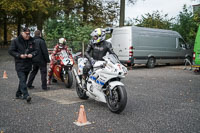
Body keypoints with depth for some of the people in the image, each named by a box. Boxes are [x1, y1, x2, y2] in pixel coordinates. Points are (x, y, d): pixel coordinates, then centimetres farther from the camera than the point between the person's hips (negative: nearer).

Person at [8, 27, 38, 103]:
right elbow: (10, 51, -4)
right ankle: (26, 95, -23)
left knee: (24, 80, 13)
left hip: (28, 65, 5)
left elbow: (36, 50, 14)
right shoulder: (15, 41, -3)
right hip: (20, 65, -5)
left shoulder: (31, 41, 10)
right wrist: (20, 55, -17)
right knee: (22, 79, -16)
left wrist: (32, 54, -8)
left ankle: (18, 94, 28)